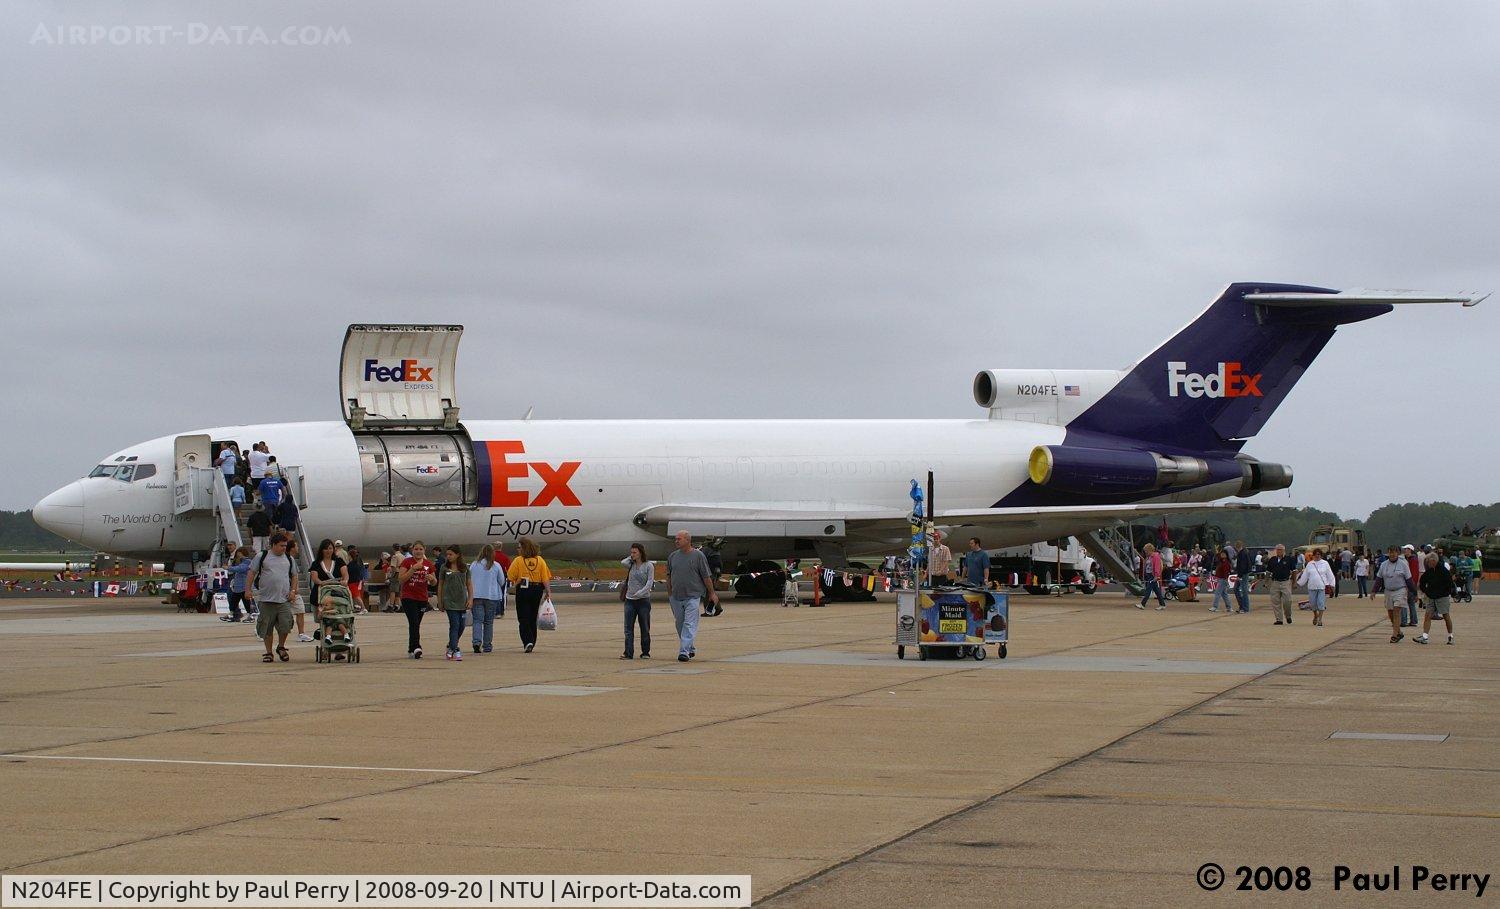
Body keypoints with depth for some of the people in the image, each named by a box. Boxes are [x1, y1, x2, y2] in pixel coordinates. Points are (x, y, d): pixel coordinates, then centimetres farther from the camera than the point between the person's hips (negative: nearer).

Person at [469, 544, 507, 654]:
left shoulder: (474, 565, -1)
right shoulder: (496, 566, -4)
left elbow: (469, 581, 6)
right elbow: (502, 582, 5)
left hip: (476, 596, 0)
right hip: (492, 596, 0)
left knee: (477, 620, 0)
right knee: (489, 622, 9)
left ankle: (477, 641, -21)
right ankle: (487, 646, 13)